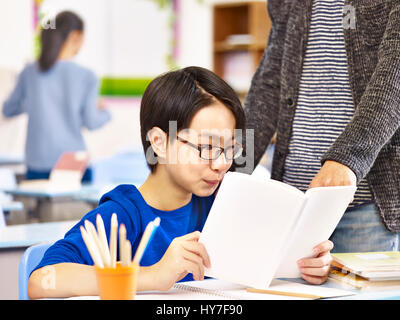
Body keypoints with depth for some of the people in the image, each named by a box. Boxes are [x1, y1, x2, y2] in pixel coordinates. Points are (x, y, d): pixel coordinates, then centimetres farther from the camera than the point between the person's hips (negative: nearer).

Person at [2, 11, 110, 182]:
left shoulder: (30, 73, 1)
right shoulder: (86, 77, -6)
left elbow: (8, 109, 11)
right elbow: (91, 122, -3)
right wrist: (105, 113, 18)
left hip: (37, 163, 2)